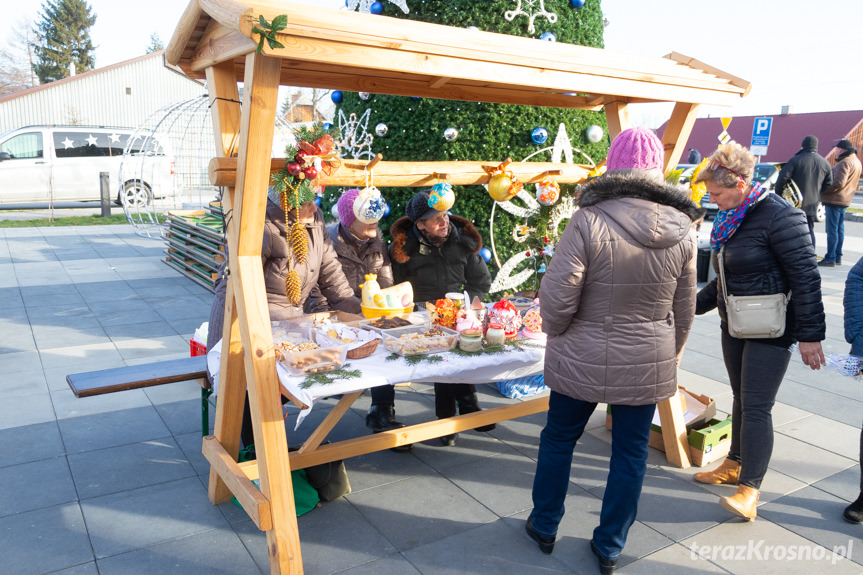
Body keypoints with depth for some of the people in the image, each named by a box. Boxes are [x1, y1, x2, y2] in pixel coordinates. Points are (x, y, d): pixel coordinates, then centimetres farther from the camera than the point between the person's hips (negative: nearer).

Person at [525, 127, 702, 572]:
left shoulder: (589, 221, -20)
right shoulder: (683, 231, -5)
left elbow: (557, 296, -18)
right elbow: (683, 311, 5)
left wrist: (557, 334, 3)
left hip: (582, 360, -3)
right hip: (649, 364, 3)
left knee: (558, 439, 19)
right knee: (631, 453, 18)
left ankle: (544, 526, 37)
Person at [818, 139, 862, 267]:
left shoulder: (845, 163, -17)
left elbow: (838, 183, -23)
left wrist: (822, 190, -13)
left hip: (835, 200, -10)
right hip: (845, 200, 10)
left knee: (832, 230, -7)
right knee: (839, 229, 14)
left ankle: (830, 258, -6)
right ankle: (838, 257, 18)